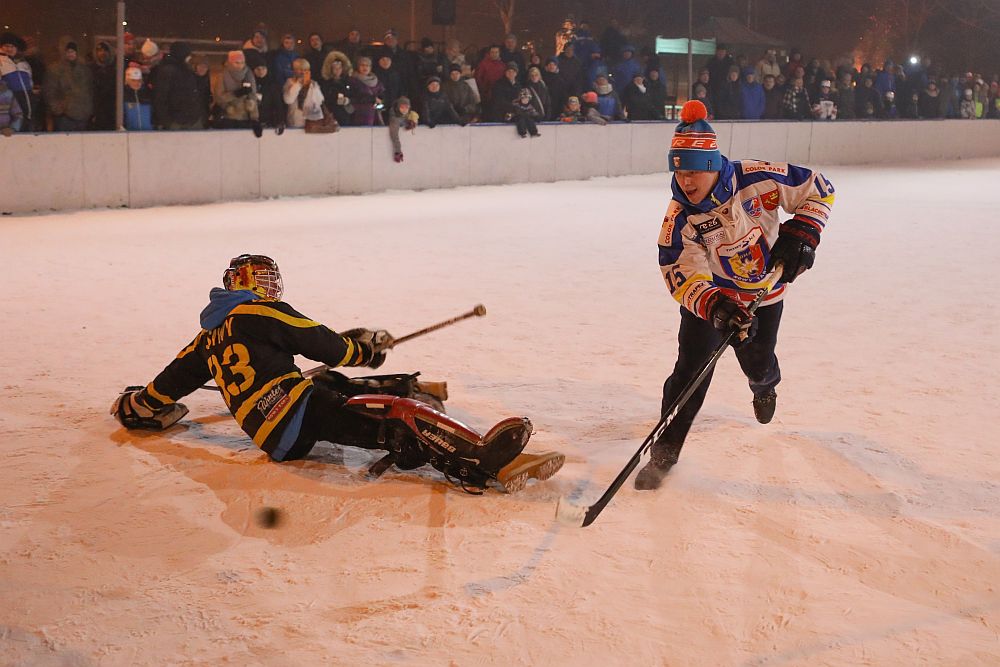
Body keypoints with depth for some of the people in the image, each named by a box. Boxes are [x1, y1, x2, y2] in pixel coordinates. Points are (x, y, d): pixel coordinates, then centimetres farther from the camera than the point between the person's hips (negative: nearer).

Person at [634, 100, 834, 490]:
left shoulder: (757, 180, -27)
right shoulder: (679, 218, -25)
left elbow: (816, 188, -14)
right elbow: (681, 274, -28)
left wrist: (802, 232, -24)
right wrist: (713, 305, -45)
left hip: (763, 293, 1)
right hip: (708, 294, -1)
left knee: (758, 364, 15)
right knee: (691, 369, -12)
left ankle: (765, 386, 56)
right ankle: (665, 451, -3)